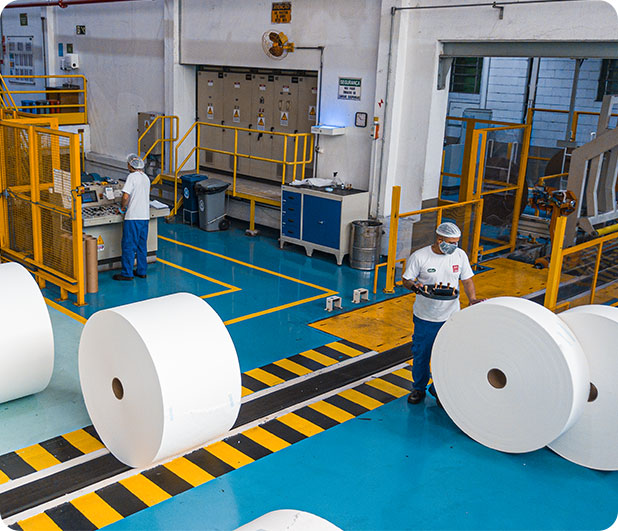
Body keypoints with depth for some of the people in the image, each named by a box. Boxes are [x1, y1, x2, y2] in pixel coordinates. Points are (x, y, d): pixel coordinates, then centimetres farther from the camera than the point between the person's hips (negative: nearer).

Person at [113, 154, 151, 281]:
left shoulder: (132, 176, -12)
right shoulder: (146, 177, 12)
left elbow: (125, 196, -19)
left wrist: (122, 207, -1)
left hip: (133, 218, -8)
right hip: (145, 216, 8)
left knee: (129, 246, -1)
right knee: (141, 245, 15)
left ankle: (127, 273, 2)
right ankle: (141, 271, 20)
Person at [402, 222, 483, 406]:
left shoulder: (460, 255, -3)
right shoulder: (419, 256, -12)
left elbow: (467, 280, 6)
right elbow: (406, 280, -4)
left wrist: (472, 299, -10)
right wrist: (414, 285, -26)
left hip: (451, 317, 2)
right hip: (425, 317, -2)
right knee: (421, 355, 12)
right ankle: (419, 388, 34)